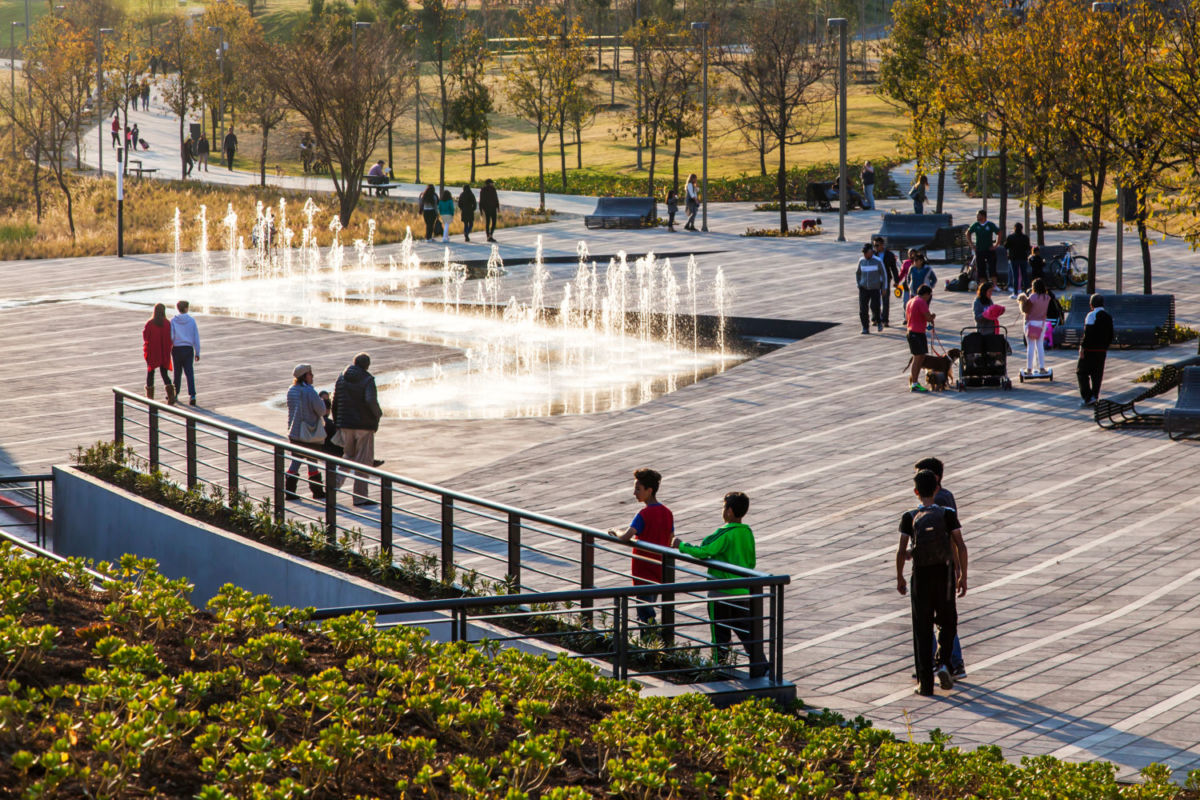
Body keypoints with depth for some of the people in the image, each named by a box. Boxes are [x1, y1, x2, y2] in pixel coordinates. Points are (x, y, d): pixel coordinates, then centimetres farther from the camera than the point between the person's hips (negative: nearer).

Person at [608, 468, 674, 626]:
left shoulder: (643, 515, -18)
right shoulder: (667, 513, 4)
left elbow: (625, 537, -30)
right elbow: (671, 543, 12)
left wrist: (615, 532, -8)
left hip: (644, 573, -8)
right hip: (660, 574, 8)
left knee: (646, 617, -4)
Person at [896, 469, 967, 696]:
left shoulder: (909, 518, -5)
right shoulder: (947, 514, -4)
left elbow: (902, 551, -8)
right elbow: (960, 546, -8)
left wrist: (899, 578, 5)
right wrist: (963, 577, 1)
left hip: (920, 576, 0)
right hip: (944, 574, 0)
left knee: (922, 630, 6)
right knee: (947, 622, 20)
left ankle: (925, 682, 5)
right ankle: (943, 664, -2)